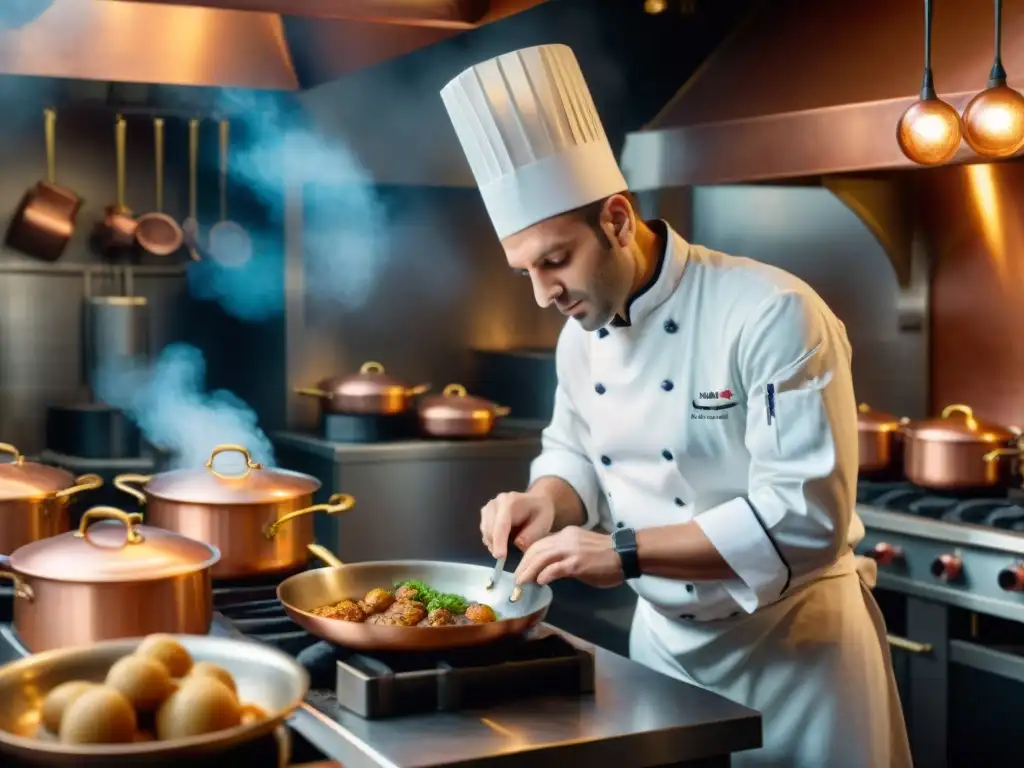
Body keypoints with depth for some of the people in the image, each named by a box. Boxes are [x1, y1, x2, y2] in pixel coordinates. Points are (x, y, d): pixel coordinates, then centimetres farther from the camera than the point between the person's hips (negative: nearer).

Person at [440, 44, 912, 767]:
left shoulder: (772, 314, -23)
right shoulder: (581, 336, -1)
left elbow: (807, 519, -27)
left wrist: (626, 552, -30)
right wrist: (549, 503, -10)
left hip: (793, 645, -6)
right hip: (663, 640, 6)